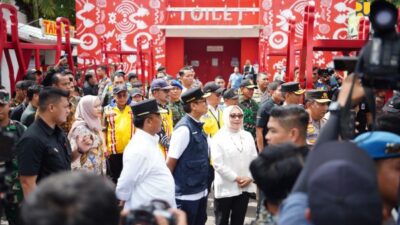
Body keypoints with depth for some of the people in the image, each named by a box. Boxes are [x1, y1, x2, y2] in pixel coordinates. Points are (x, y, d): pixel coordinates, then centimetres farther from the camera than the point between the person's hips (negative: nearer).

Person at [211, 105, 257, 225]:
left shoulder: (248, 136, 8)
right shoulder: (218, 138, -9)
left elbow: (254, 159, 7)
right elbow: (218, 164, -15)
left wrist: (250, 177, -7)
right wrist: (236, 178, -13)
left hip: (245, 187, 5)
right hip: (225, 188, -5)